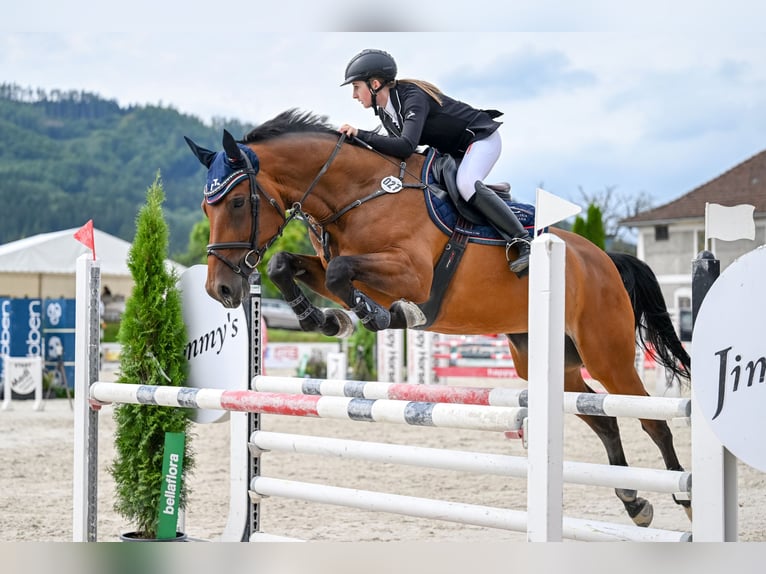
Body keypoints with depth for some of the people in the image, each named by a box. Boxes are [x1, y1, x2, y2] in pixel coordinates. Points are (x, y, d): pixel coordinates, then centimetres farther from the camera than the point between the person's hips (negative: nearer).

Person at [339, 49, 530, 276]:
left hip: (482, 137, -10)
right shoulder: (384, 111, -1)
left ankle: (524, 242, -31)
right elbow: (396, 149, 5)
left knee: (466, 184, -34)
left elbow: (406, 147, -42)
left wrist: (360, 135, -40)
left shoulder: (413, 98, -29)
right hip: (453, 152, 10)